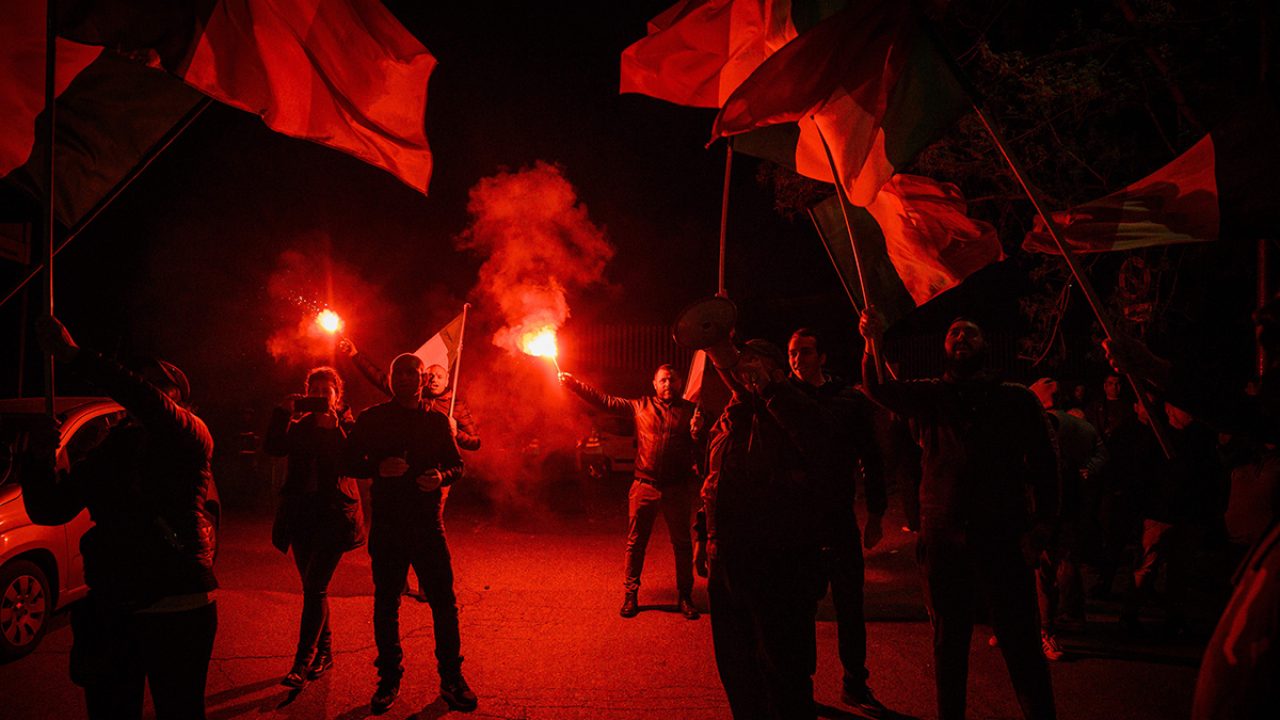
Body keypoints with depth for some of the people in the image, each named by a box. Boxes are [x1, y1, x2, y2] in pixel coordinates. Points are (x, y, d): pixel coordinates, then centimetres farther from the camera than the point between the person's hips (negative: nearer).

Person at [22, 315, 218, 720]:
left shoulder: (192, 437, -4)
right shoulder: (111, 451, 13)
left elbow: (146, 402, -25)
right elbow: (49, 511, 11)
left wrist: (73, 355, -27)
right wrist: (43, 463, -7)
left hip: (175, 610, -5)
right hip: (109, 609, 5)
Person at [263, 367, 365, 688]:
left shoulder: (348, 426, 1)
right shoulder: (300, 424, 12)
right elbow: (273, 447, -5)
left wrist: (333, 429, -20)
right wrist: (283, 411, -13)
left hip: (334, 513, -5)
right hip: (301, 513, 5)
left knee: (314, 586, -12)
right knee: (313, 587, 12)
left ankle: (303, 661, -7)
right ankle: (324, 651, 25)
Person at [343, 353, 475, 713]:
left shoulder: (436, 421, 8)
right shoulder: (372, 419, 4)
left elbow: (457, 464, 12)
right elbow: (349, 463, 2)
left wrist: (442, 476, -10)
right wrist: (379, 468, -17)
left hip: (428, 524, 1)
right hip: (386, 525, 0)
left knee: (444, 603, 0)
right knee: (386, 605, 8)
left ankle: (451, 679, 13)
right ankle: (389, 679, 24)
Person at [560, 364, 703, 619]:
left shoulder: (690, 409, 4)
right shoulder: (641, 405, 7)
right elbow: (605, 401, 7)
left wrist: (699, 433, -22)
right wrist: (574, 385, 2)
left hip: (678, 488, 0)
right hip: (644, 485, 1)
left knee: (682, 543, 8)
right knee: (635, 542, 5)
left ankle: (685, 596, 20)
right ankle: (630, 595, 16)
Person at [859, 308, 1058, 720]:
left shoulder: (1017, 400, 5)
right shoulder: (928, 397, 7)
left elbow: (1043, 462, 4)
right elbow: (878, 389, -6)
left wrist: (1042, 521, -7)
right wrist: (874, 343, -24)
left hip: (1004, 538, -1)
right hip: (943, 539, 1)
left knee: (1021, 643, 3)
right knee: (949, 642, 13)